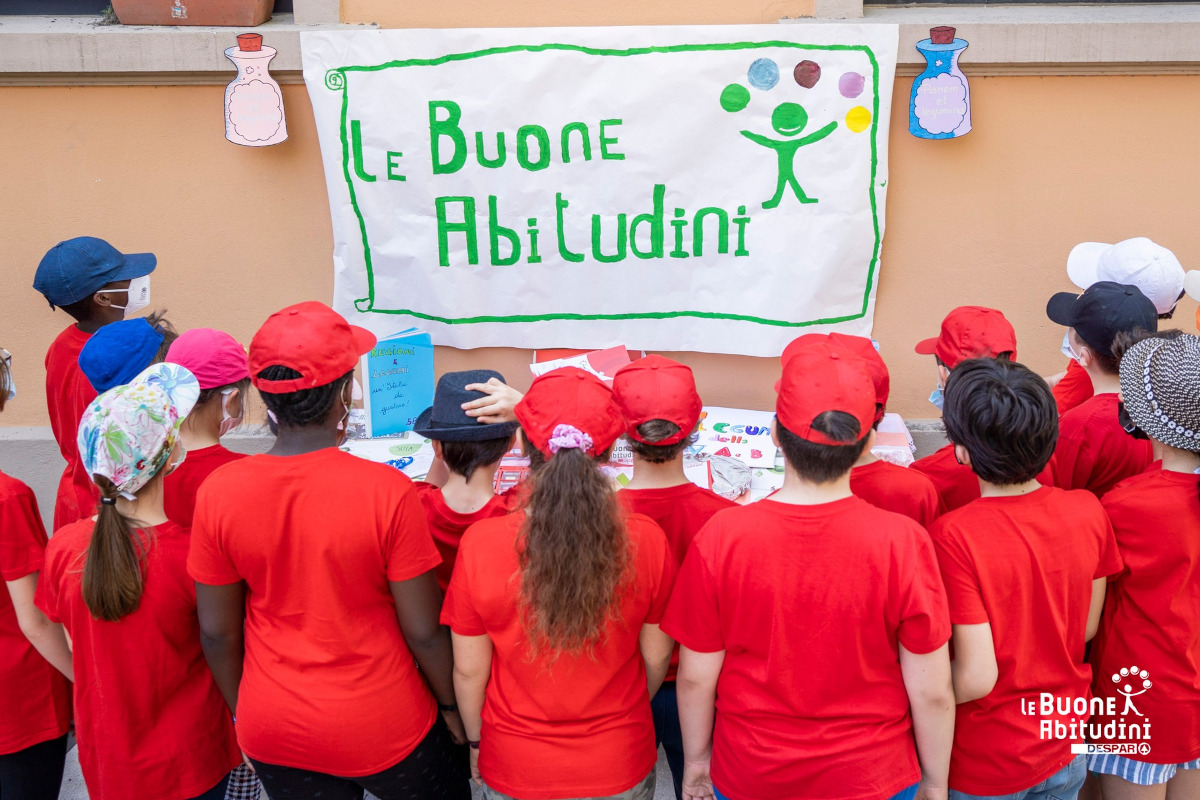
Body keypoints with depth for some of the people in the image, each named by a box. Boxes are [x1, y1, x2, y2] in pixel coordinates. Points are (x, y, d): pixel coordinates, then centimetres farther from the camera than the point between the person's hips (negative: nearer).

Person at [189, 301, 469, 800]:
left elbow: (217, 632, -4)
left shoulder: (217, 494, -14)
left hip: (271, 734, 3)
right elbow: (423, 630, -15)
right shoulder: (387, 492, -23)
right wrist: (452, 707, 3)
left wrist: (244, 713, 13)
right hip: (381, 729, -3)